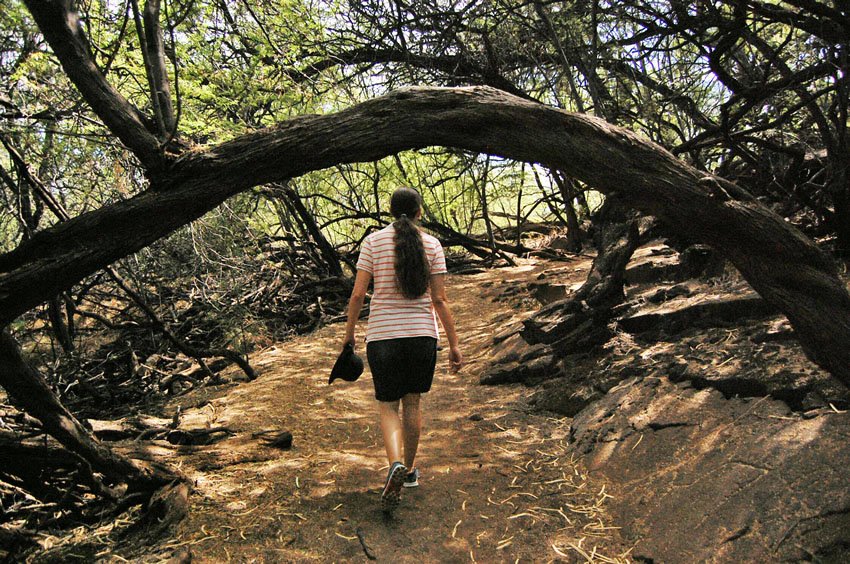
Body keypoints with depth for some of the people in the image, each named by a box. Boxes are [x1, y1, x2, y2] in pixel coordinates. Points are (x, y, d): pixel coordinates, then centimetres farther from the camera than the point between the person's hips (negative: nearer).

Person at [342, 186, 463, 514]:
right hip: (423, 334, 2)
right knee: (412, 402, 18)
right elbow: (440, 300, -3)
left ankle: (396, 464, -15)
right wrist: (453, 345, 2)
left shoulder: (374, 241, -2)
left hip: (382, 336, -1)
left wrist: (349, 332, 7)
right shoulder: (431, 245, 0)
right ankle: (410, 470, 31)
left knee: (388, 406, 10)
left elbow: (358, 293, -5)